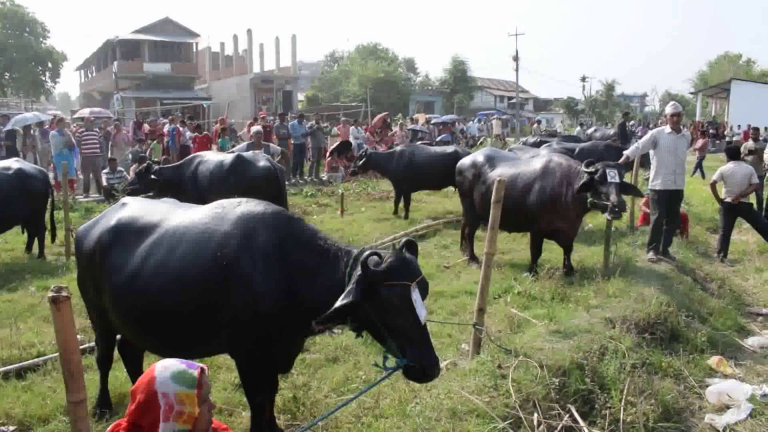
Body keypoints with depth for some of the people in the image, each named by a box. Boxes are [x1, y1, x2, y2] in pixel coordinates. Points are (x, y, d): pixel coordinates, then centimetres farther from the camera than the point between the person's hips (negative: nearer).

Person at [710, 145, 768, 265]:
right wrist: (740, 195, -11)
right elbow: (755, 186, -8)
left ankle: (721, 255, 0)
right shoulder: (749, 168, 1)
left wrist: (718, 199, -4)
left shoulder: (724, 169, -3)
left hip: (727, 204, 0)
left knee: (725, 231, 5)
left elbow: (712, 184, -12)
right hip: (745, 204, 0)